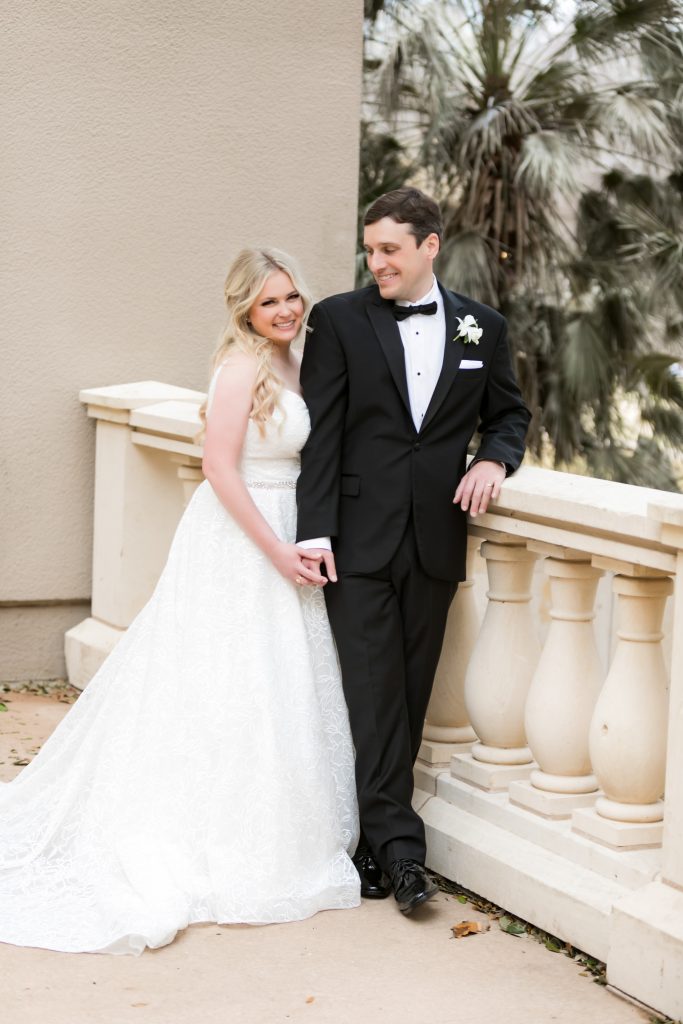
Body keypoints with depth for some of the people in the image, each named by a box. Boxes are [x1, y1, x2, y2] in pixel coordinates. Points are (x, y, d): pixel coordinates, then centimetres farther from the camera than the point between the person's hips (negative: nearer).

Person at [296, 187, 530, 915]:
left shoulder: (482, 328, 8)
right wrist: (314, 529, -11)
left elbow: (507, 413, 19)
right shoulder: (338, 320, 0)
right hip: (360, 540, -3)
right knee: (374, 692, -5)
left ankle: (375, 837, 19)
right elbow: (320, 431, -4)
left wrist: (495, 458, -4)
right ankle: (399, 846, -2)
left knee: (410, 692, 8)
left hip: (436, 540, 3)